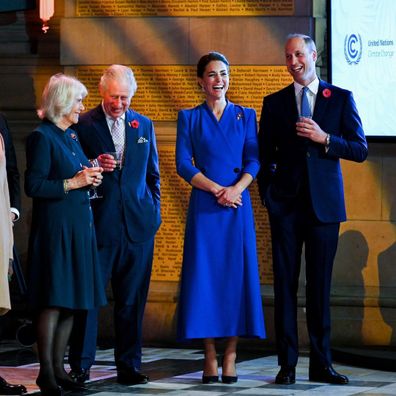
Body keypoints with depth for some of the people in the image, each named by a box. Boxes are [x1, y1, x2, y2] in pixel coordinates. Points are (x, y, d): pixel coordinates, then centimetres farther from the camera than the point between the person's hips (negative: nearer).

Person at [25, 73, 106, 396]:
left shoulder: (71, 136, 16)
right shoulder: (42, 137, -10)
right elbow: (34, 186, -16)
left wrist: (90, 176, 6)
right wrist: (73, 182, -16)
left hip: (79, 226, 9)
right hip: (55, 227, -9)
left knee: (71, 301, 8)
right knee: (53, 300, -7)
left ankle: (59, 368, 13)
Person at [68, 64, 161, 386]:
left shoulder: (144, 125, 13)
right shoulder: (83, 125, 0)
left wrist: (154, 211, 10)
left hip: (138, 225, 3)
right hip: (98, 223, -3)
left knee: (132, 299, 6)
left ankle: (129, 365, 13)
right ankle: (80, 365, 5)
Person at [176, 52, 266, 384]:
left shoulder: (246, 116, 10)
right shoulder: (189, 118, 8)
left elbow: (254, 161, 2)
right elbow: (183, 164, 0)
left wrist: (236, 188, -15)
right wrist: (217, 189, -12)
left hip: (238, 206, 1)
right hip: (204, 207, 0)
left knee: (237, 275, -2)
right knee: (204, 275, -3)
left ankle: (230, 358, 1)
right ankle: (210, 358, 2)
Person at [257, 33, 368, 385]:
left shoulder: (341, 99, 5)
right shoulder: (274, 103, 9)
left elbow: (360, 150, 0)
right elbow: (264, 155, 12)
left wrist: (324, 138, -14)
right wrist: (268, 195, 2)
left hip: (325, 206, -1)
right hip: (286, 204, 1)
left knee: (320, 286, 3)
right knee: (285, 284, 0)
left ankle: (321, 364, 9)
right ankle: (288, 364, 3)